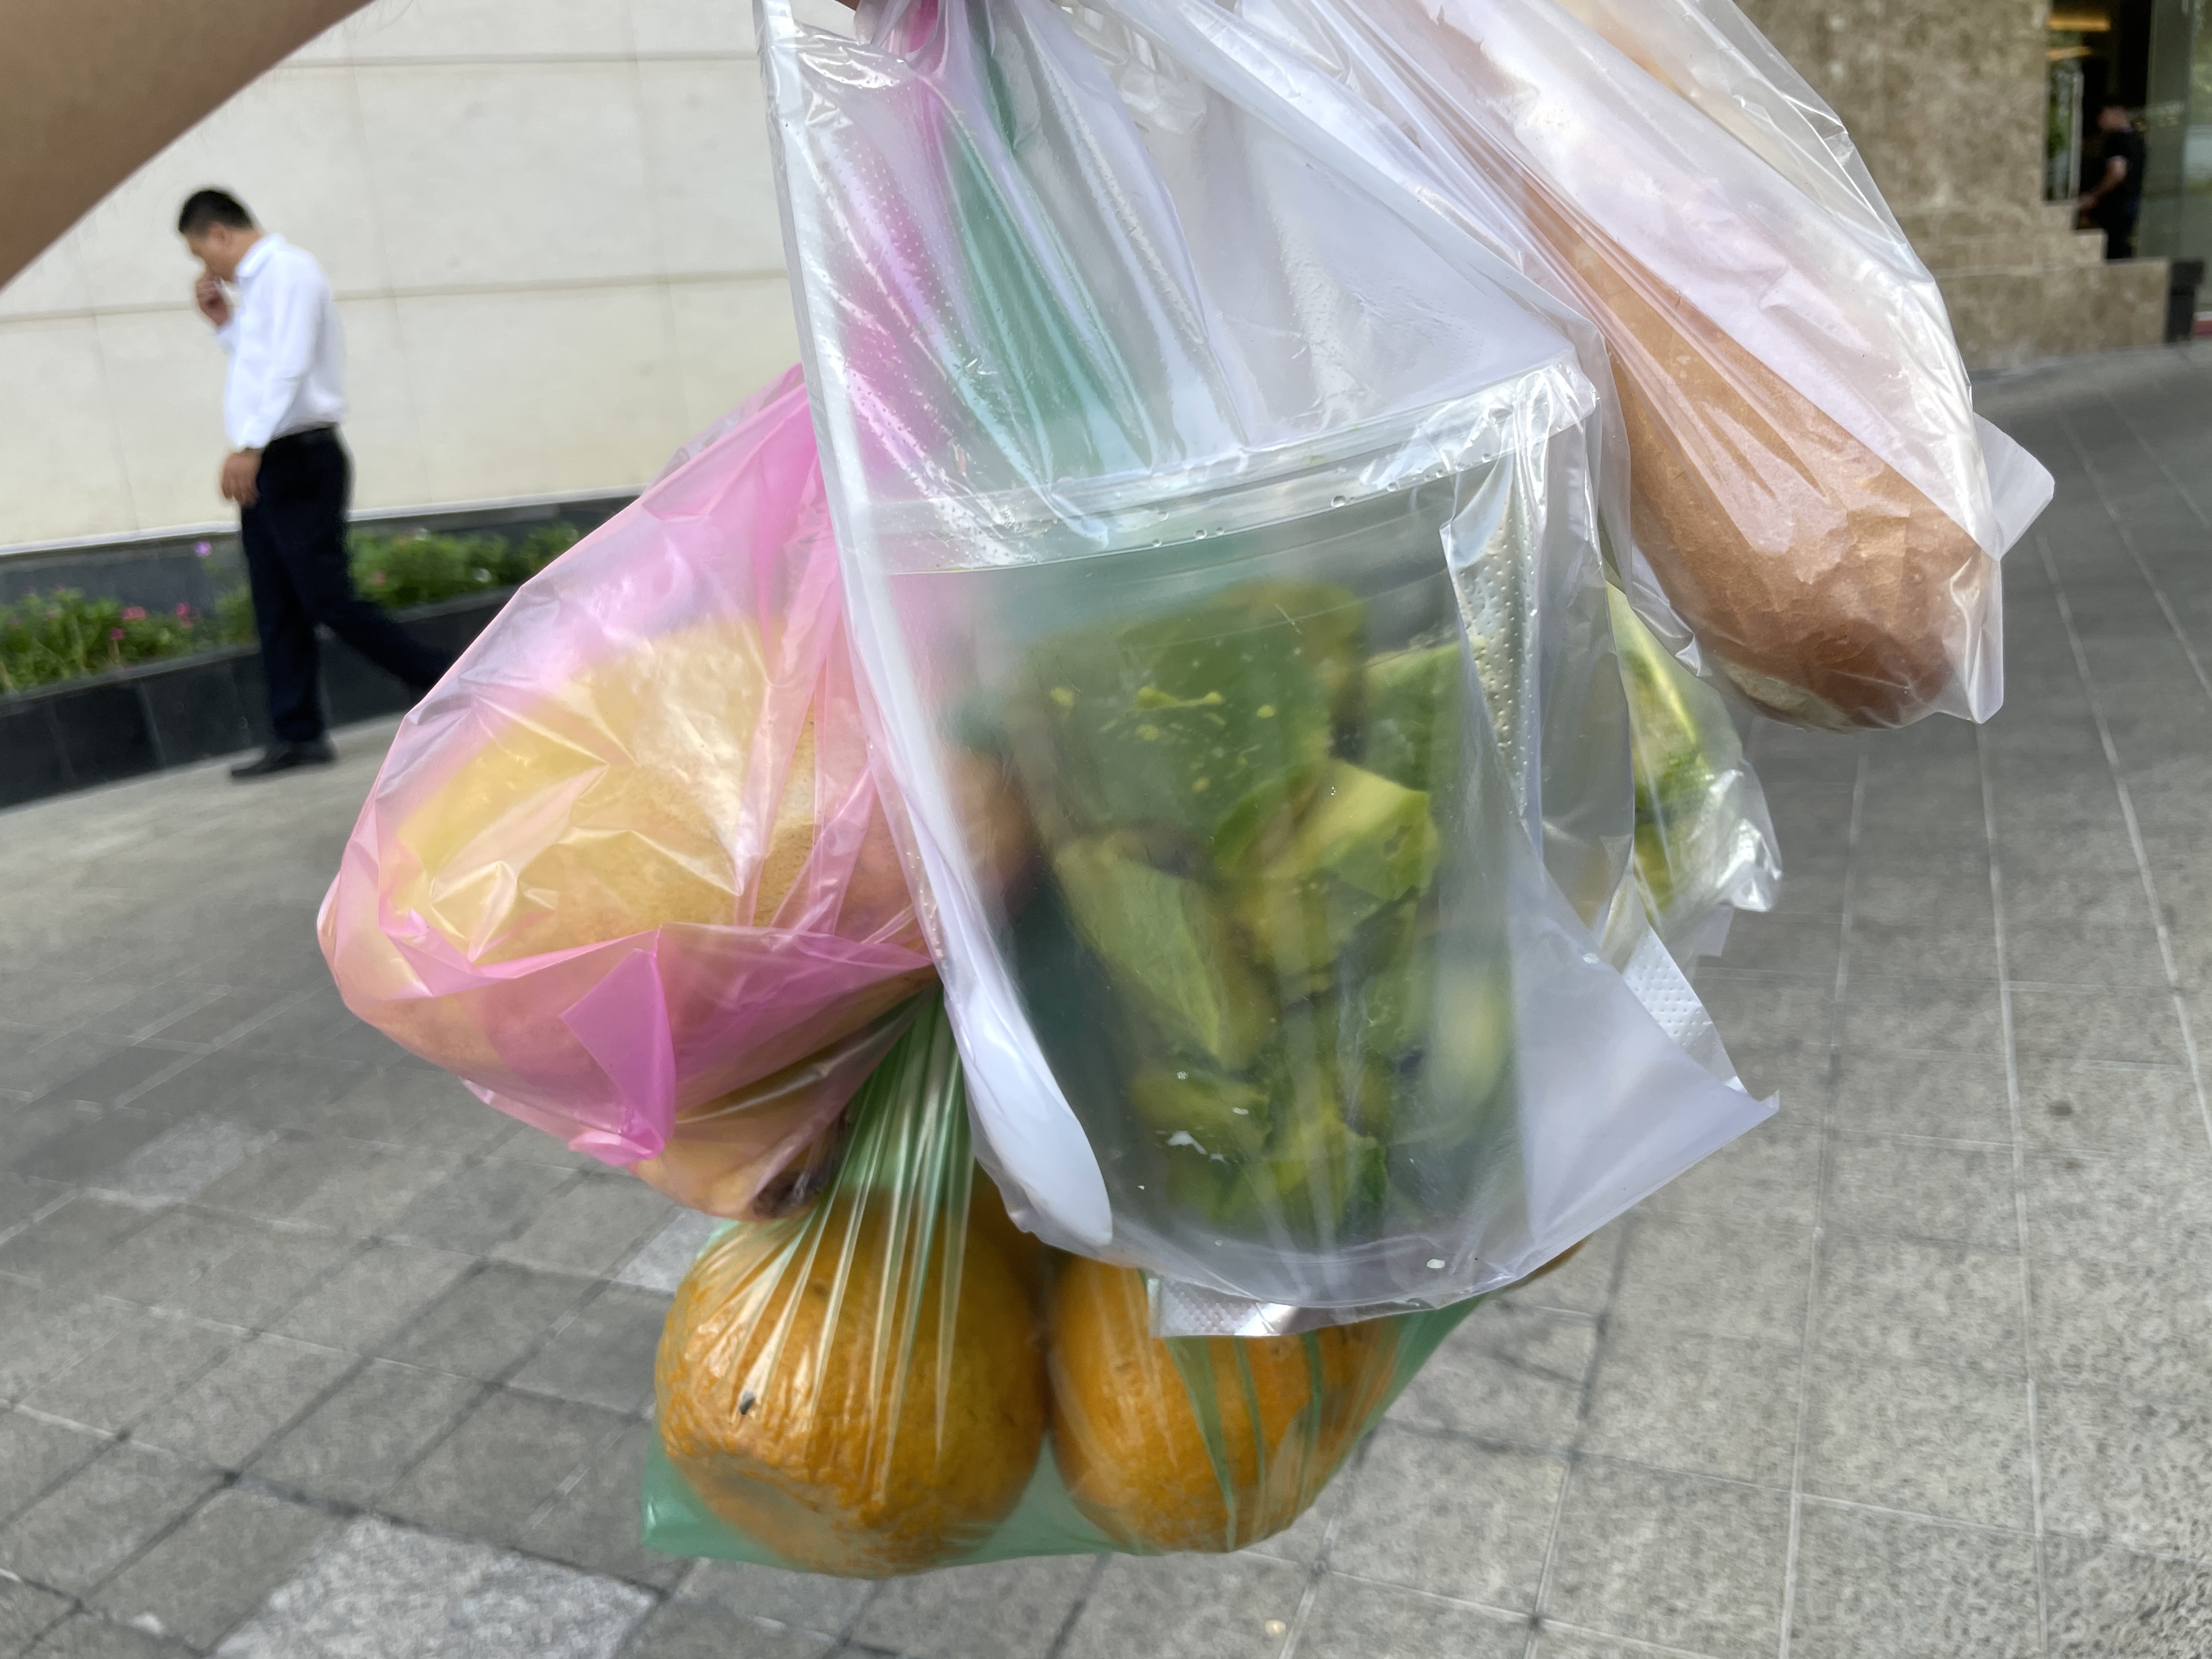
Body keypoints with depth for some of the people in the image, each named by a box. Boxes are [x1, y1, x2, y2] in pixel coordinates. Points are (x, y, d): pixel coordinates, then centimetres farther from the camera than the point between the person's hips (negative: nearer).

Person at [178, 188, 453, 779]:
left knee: (329, 601, -11)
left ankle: (448, 684, -2)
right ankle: (297, 735, 8)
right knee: (277, 612, 6)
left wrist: (249, 447, -27)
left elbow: (289, 366, -21)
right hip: (265, 467, 10)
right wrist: (224, 323, 18)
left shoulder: (287, 269, -9)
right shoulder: (257, 282, 21)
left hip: (297, 461, -10)